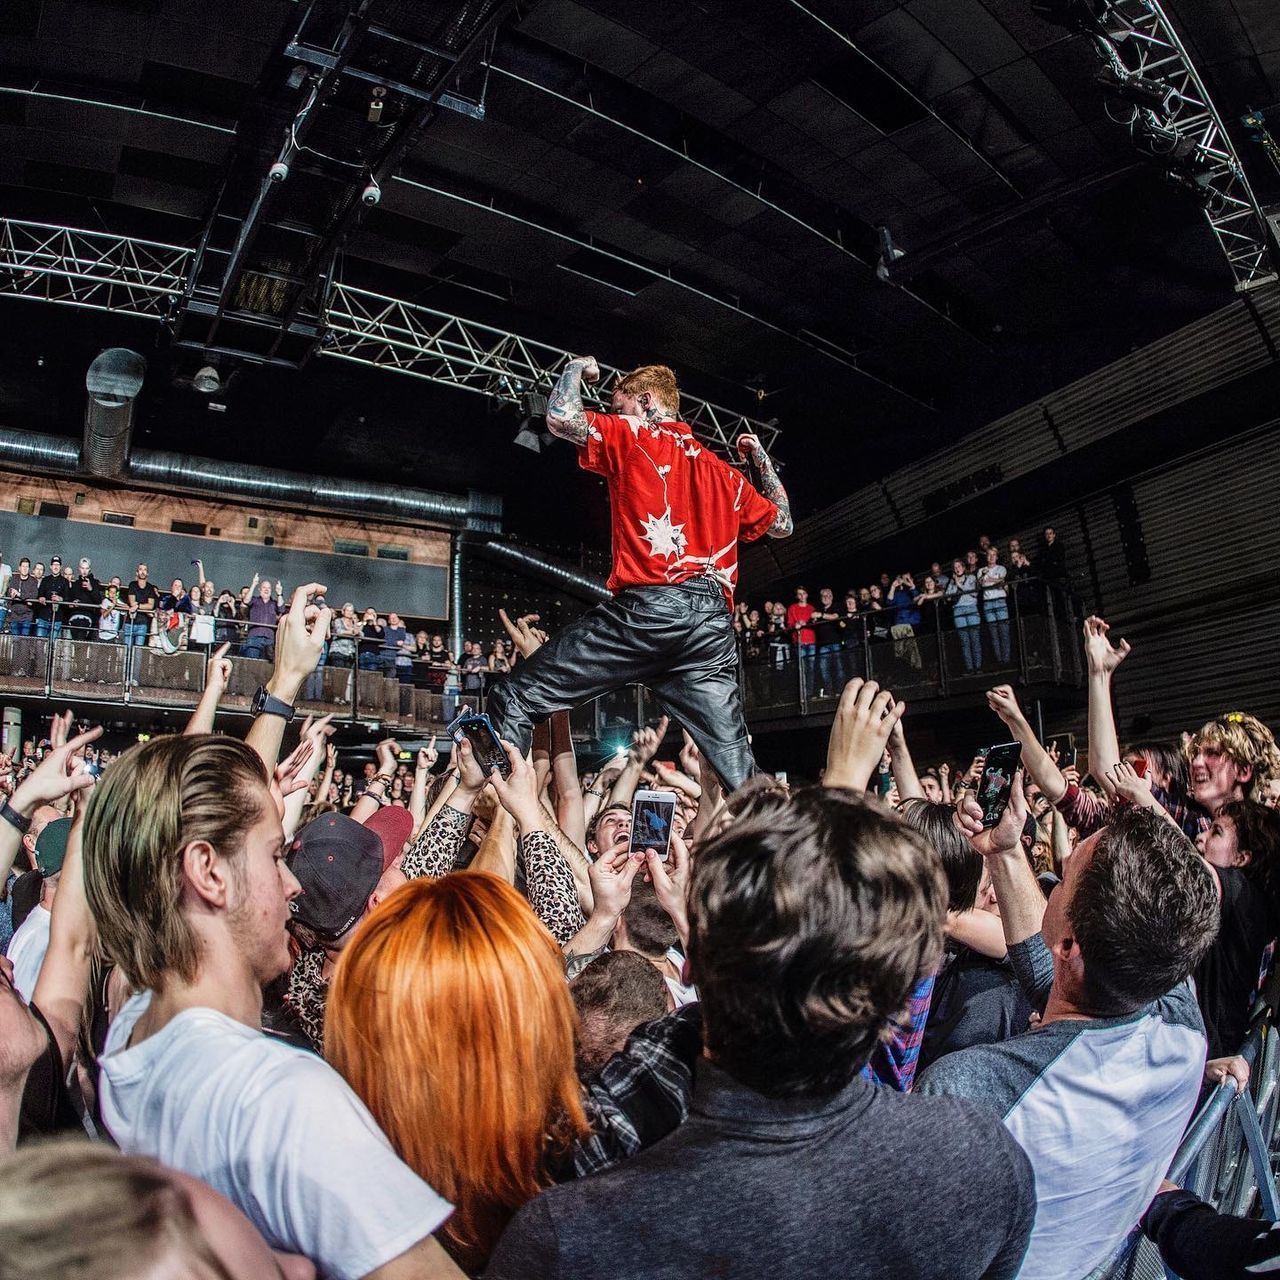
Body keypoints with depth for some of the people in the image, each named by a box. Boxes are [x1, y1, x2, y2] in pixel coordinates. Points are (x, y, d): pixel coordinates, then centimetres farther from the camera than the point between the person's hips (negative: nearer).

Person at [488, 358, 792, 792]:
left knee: (512, 700, -1)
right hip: (713, 619, 6)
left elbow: (560, 418, 0)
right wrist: (761, 458, 47)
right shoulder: (723, 471, 26)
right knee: (738, 767, 7)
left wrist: (576, 369, 20)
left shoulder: (634, 437, 9)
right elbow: (782, 524, 35)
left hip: (647, 606, -6)